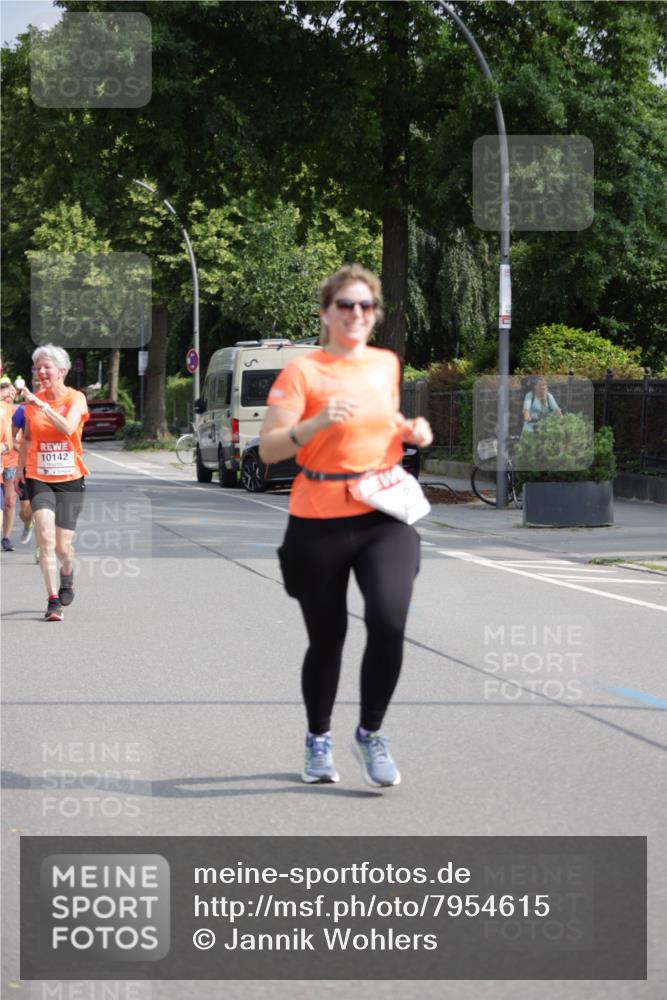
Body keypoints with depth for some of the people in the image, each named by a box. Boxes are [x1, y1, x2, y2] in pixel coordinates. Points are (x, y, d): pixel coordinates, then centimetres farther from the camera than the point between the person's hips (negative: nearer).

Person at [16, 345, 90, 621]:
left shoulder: (76, 398, -5)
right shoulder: (32, 401, 4)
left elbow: (68, 427, -24)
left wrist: (42, 405, -31)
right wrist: (20, 468, 19)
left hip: (70, 479, -1)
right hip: (39, 478, 1)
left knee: (63, 547, 3)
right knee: (46, 537, -17)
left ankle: (67, 574, 38)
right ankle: (53, 600, -14)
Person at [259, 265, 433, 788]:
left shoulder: (388, 364, 10)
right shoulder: (302, 371, -5)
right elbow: (268, 448, -12)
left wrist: (411, 430, 8)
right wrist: (318, 422, -27)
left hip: (385, 514, 3)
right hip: (319, 522, -3)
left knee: (388, 621, -17)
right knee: (326, 638, 5)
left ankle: (371, 733, 5)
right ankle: (319, 739, 31)